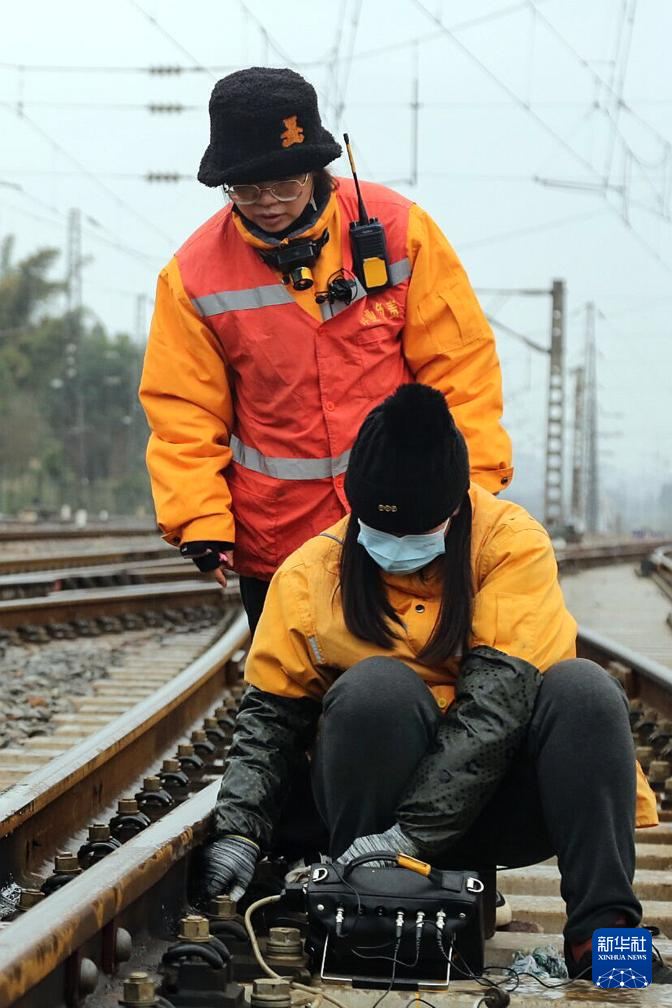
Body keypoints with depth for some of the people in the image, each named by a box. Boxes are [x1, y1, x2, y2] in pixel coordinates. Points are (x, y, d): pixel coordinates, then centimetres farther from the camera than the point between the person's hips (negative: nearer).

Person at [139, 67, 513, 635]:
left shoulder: (398, 230, -4)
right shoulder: (195, 274, -3)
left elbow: (457, 361, -1)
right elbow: (184, 414, 2)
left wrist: (476, 479, -6)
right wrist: (200, 521, -8)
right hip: (275, 542, 1)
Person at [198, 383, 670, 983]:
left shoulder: (511, 541, -9)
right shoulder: (312, 572, -1)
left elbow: (500, 695, -19)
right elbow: (272, 714, 4)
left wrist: (414, 829, -27)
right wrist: (239, 831, -12)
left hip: (495, 806, 0)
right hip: (378, 795, 0)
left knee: (582, 689, -27)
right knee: (377, 686, -29)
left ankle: (601, 932, -28)